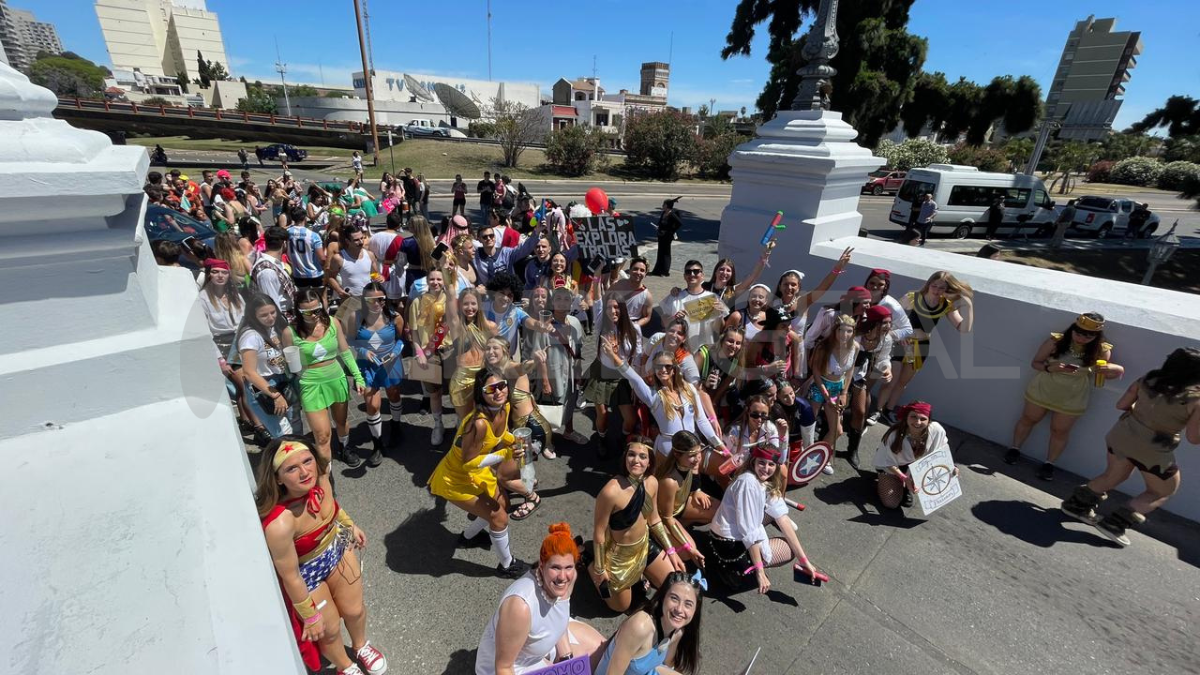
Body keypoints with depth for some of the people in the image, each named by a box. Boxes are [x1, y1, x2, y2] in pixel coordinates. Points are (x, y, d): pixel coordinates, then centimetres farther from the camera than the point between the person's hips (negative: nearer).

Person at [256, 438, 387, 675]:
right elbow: (290, 577, -24)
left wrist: (350, 525, 15)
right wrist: (311, 616, -11)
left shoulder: (319, 475, -26)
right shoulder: (280, 523, -41)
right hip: (307, 573, -4)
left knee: (354, 609, 24)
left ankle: (361, 646, 58)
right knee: (329, 629, 21)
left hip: (338, 548, 5)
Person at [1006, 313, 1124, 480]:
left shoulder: (1102, 351, -13)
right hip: (1042, 390, 0)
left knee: (1060, 431, 12)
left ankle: (1049, 463, 27)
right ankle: (1014, 448, 34)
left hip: (1072, 400, 0)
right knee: (1028, 419, 16)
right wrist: (1049, 368, -31)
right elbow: (1035, 363, -10)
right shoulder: (1055, 341, -17)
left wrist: (1113, 369, -25)